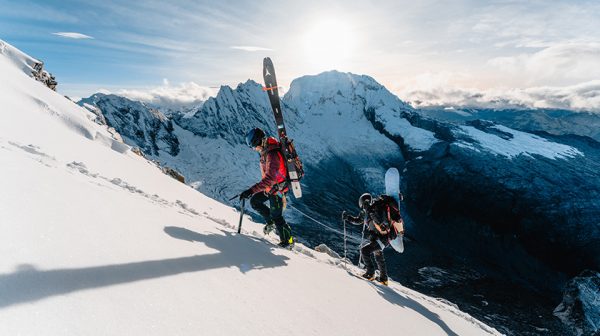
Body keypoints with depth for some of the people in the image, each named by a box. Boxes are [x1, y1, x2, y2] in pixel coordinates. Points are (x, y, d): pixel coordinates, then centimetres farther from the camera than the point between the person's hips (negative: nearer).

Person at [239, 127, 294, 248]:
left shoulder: (272, 155, -31)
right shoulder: (266, 150, -1)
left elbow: (269, 178, -39)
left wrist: (251, 190, -43)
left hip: (277, 188, -9)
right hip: (270, 186, 9)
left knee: (276, 216, 0)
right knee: (254, 201, 12)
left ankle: (288, 240, 18)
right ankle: (271, 222, 27)